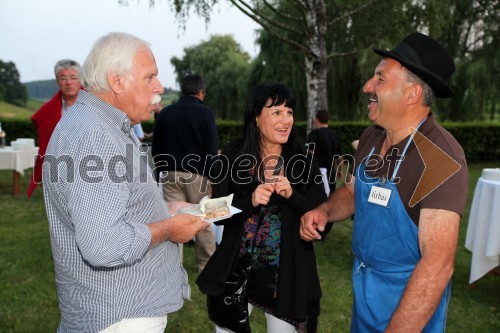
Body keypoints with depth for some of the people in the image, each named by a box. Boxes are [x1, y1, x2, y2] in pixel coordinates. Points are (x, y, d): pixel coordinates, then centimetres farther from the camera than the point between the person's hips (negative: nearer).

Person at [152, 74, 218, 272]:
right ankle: (206, 265, 21)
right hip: (197, 174, -3)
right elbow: (211, 150, -10)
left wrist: (162, 170, 16)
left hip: (170, 174, 3)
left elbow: (156, 148, 10)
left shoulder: (165, 113, 6)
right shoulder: (205, 113, -6)